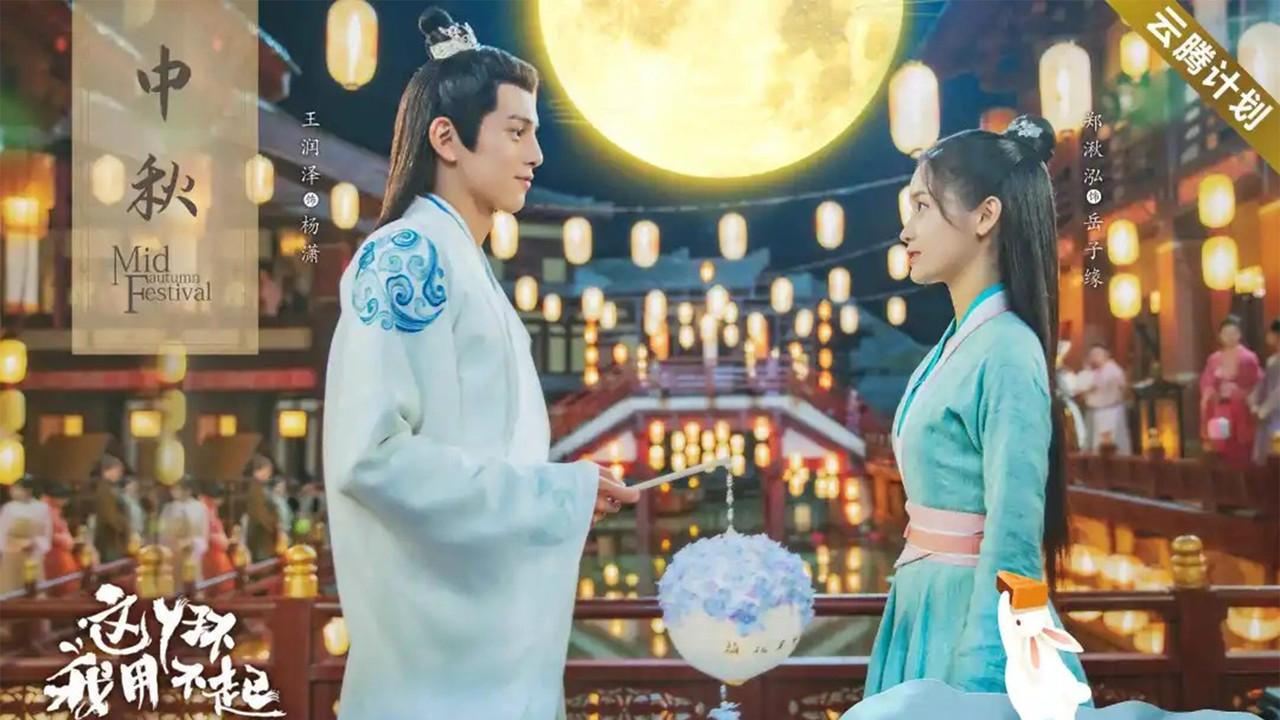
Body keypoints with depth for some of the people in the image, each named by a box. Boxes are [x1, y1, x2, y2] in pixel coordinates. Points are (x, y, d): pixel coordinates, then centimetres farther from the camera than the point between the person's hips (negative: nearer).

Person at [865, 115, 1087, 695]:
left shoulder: (1005, 352, -18)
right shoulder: (956, 344, 7)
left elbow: (1011, 541, -20)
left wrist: (976, 682, -19)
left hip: (975, 612, -8)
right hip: (927, 603, 8)